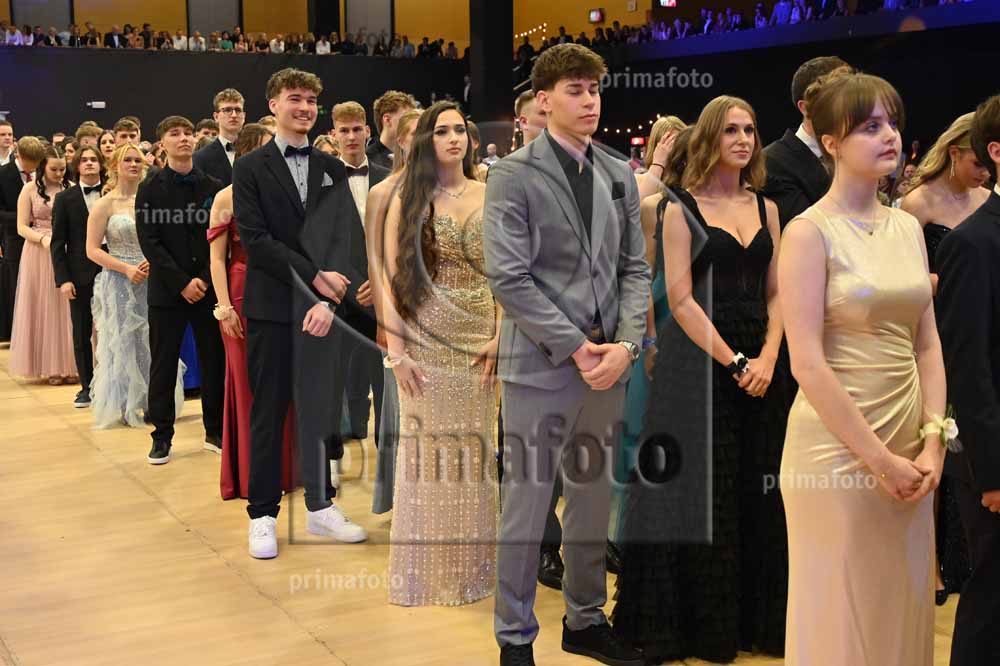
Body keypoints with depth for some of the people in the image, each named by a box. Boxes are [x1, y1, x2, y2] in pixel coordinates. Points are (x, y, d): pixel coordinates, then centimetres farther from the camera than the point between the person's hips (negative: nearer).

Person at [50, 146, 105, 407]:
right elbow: (58, 242, 2)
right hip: (80, 275, 1)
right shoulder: (65, 199, 4)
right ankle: (86, 386, 16)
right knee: (81, 334, 6)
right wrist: (63, 279, -6)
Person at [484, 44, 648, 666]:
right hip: (540, 365, -5)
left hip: (607, 365, 5)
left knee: (594, 505, 15)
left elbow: (635, 268, 10)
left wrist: (626, 343, -6)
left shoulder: (620, 174, 11)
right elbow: (509, 278, -12)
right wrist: (575, 347, -14)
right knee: (526, 507, 3)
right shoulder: (513, 174, -5)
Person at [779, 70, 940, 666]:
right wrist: (879, 458, -14)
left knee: (904, 609, 15)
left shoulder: (907, 227, 10)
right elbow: (807, 362, -15)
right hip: (837, 445, -6)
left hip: (908, 448, 6)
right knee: (841, 616, 6)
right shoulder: (811, 231, -10)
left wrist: (932, 442, -2)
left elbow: (927, 342, 10)